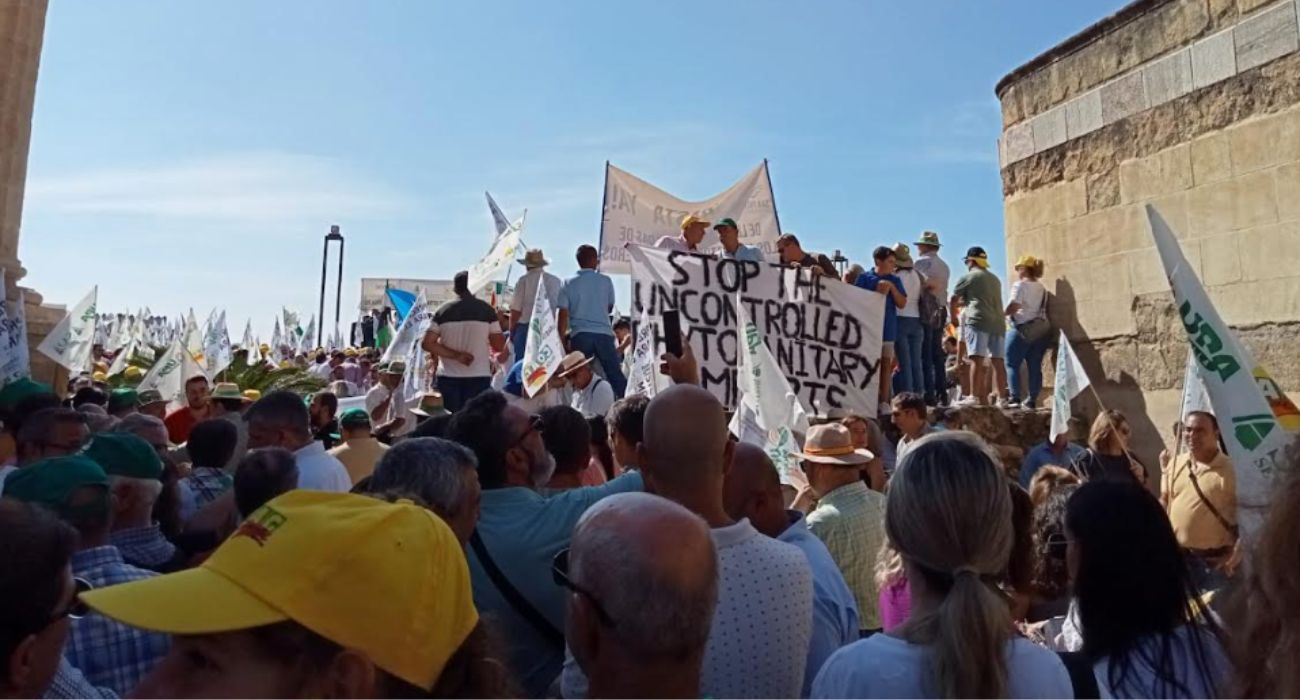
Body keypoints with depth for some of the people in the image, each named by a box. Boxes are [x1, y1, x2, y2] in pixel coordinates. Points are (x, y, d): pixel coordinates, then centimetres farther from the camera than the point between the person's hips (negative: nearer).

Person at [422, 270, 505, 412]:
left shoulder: (443, 310, 4)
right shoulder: (486, 310, -1)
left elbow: (427, 343, -4)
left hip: (448, 378, 2)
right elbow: (499, 346, -2)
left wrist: (455, 355, -5)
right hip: (479, 377, -1)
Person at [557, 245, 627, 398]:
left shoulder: (569, 283, 3)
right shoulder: (605, 280, 6)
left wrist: (562, 339, 4)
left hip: (580, 335, 0)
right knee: (615, 373, 4)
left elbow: (563, 314, -1)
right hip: (604, 333, 0)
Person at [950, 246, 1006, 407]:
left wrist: (953, 317, 29)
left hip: (978, 320, -6)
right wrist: (962, 303, 46)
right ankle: (1001, 397, 4)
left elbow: (954, 300, 12)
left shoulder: (968, 276, 7)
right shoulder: (995, 279, 26)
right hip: (997, 321, 6)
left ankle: (974, 397, -20)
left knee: (977, 359, -13)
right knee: (997, 360, 5)